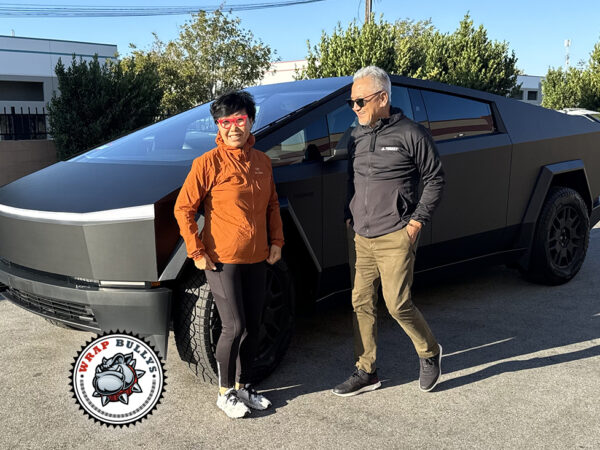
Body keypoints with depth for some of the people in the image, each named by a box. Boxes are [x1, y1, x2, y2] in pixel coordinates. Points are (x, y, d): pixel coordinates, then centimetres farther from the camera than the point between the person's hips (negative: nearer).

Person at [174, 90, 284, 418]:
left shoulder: (262, 162, 7)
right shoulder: (208, 163, -10)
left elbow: (272, 205, 19)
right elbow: (183, 209, -8)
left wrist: (276, 240, 9)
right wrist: (196, 252, -11)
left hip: (257, 259, 6)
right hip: (221, 259, -5)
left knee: (252, 327, 11)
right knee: (234, 327, -5)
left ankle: (243, 385, 29)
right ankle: (225, 393, 15)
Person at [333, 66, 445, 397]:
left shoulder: (410, 134, -6)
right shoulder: (356, 137, 13)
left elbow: (435, 179, -2)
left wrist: (417, 221, -8)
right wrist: (350, 215, 12)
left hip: (396, 236, -6)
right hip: (362, 237, 6)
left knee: (397, 304, -6)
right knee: (362, 302, 7)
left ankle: (430, 353, 22)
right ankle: (366, 372, 19)